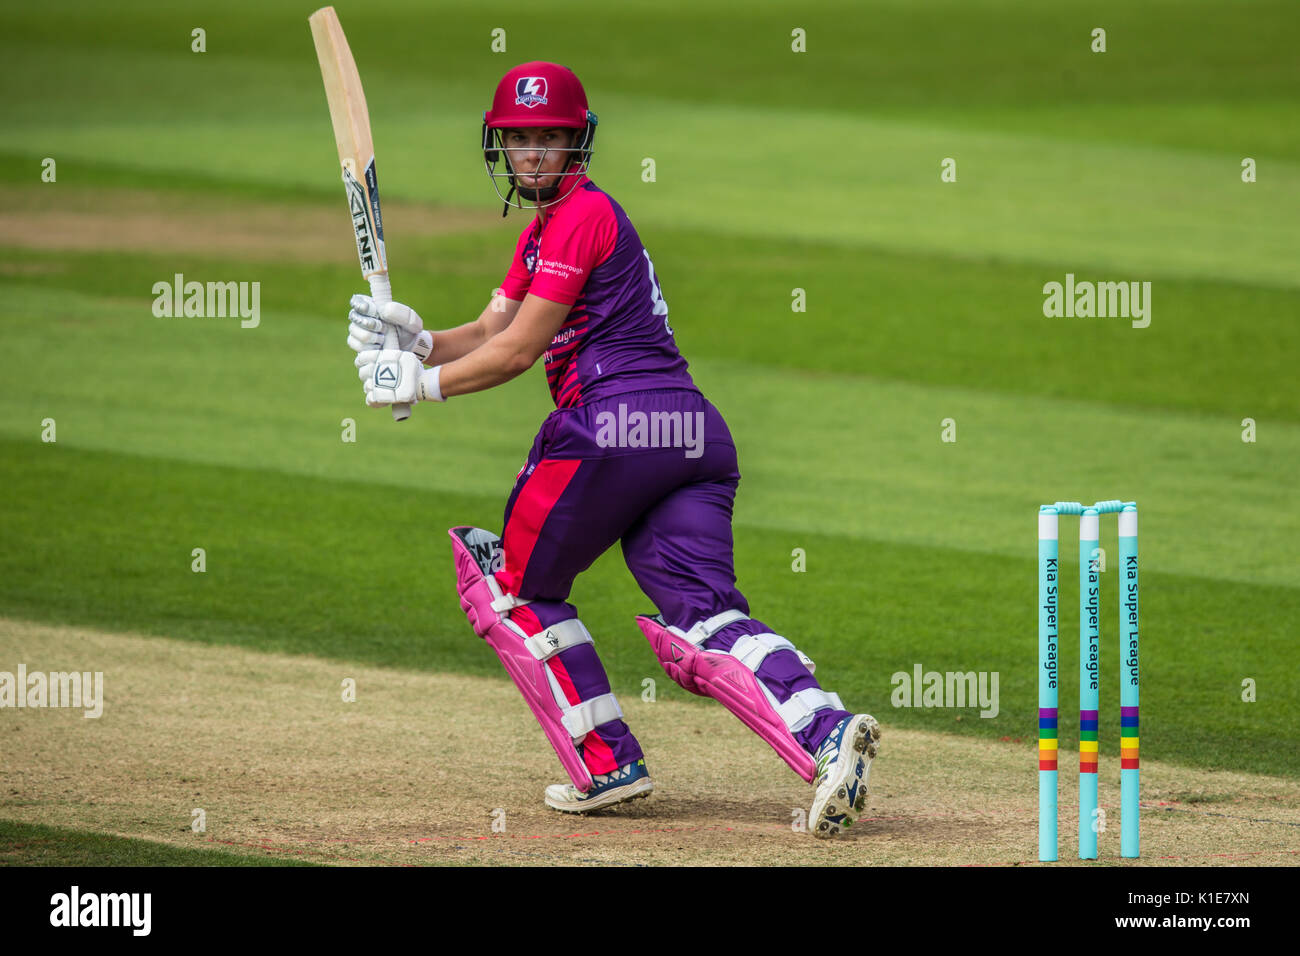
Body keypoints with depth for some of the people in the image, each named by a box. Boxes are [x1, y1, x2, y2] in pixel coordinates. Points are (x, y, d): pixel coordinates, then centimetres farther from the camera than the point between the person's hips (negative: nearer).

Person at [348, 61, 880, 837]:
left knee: (516, 586, 10)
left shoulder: (583, 215, -5)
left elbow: (517, 351, -8)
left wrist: (421, 384, -1)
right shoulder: (546, 226, 26)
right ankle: (825, 730, -28)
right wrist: (417, 340, 4)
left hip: (615, 424, -9)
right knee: (704, 622, -5)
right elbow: (492, 333, 21)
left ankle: (609, 765, 5)